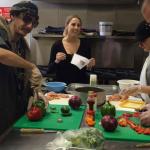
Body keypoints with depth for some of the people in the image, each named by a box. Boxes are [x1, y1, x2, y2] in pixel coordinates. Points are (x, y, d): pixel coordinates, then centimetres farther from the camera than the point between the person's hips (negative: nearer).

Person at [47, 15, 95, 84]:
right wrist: (56, 61, -15)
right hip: (62, 84, -1)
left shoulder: (85, 44, 3)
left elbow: (88, 68, 13)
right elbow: (49, 70, 0)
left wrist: (90, 65, -7)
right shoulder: (57, 45, -1)